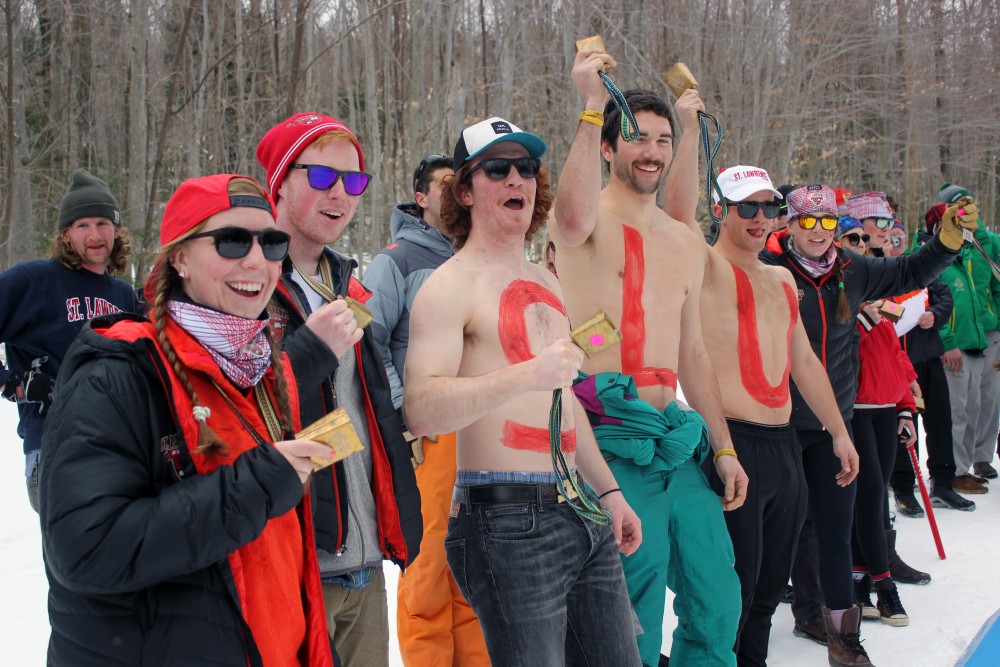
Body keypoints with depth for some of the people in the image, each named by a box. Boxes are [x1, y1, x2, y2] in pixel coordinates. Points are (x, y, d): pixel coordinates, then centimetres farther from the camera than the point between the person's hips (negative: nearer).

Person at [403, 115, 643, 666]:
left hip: (582, 515, 8)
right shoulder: (450, 285, -7)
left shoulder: (546, 283, 18)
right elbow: (420, 409, -20)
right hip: (508, 520, -8)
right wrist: (528, 374, -29)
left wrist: (608, 490, 22)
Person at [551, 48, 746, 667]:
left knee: (718, 603, 13)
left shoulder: (685, 243, 17)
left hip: (677, 440, 7)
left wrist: (723, 447, 17)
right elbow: (574, 221, -32)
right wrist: (592, 109, -28)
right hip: (611, 440, -7)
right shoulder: (593, 219, -4)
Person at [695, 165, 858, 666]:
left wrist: (839, 431, 23)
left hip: (785, 448, 8)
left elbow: (804, 360, 23)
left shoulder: (782, 279, 17)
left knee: (769, 589, 16)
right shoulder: (705, 266, -6)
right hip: (732, 447, -8)